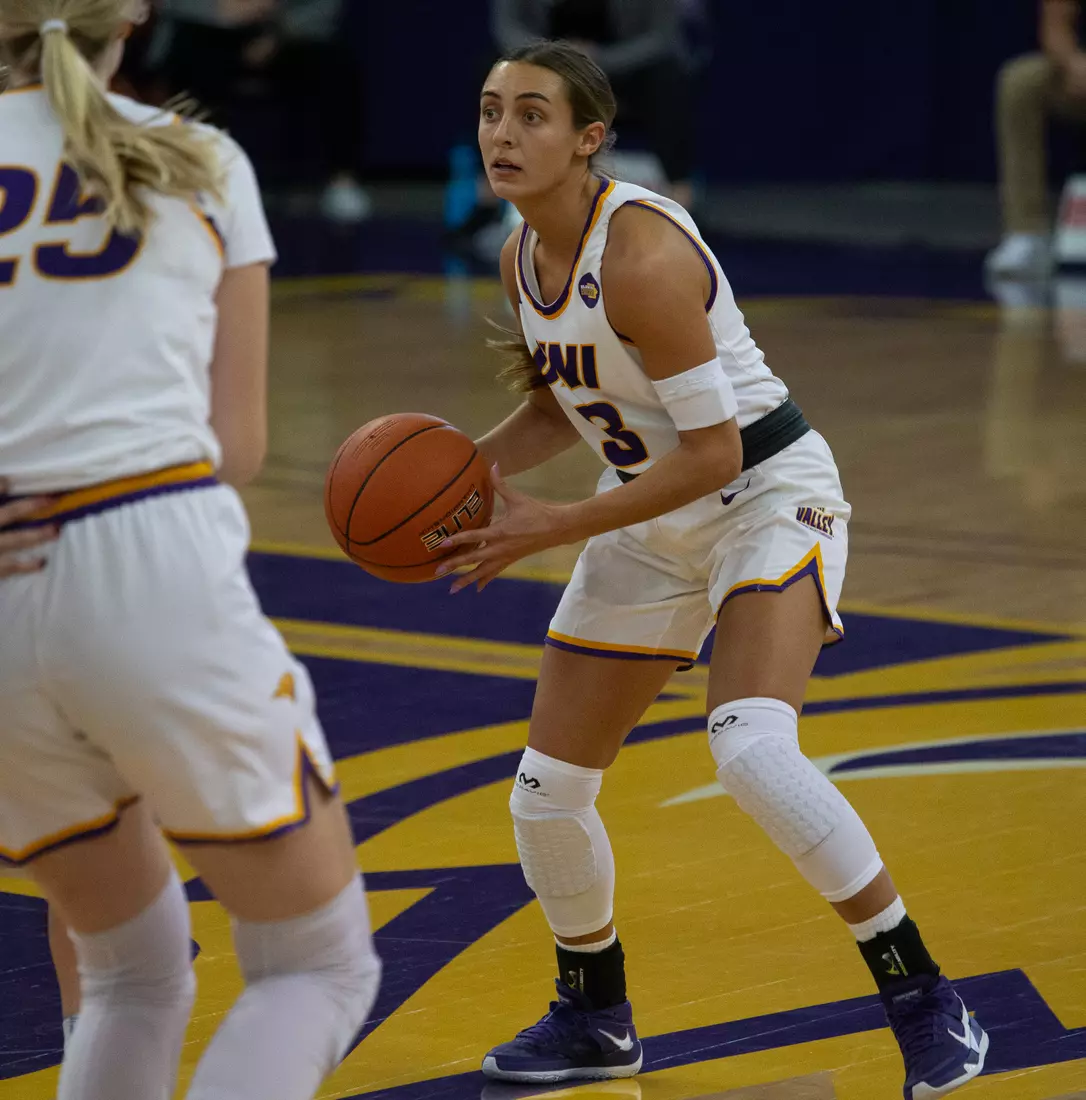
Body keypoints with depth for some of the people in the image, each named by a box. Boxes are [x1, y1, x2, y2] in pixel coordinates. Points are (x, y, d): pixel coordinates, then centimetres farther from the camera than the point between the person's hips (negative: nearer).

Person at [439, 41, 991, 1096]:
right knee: (546, 794, 7)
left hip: (772, 497, -8)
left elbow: (713, 454, -26)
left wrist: (549, 529, -24)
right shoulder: (523, 256, -1)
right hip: (654, 524, 8)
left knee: (753, 751, -31)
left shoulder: (640, 256, -27)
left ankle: (922, 1000, -18)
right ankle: (594, 1015, 32)